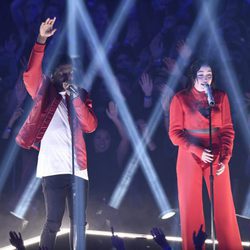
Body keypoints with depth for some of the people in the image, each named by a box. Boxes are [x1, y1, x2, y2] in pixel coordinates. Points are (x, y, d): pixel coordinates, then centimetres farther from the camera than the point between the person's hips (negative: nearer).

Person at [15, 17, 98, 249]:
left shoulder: (81, 96, 16)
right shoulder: (45, 94, 11)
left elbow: (90, 126, 3)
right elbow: (30, 74, -6)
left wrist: (77, 98, -8)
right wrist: (41, 41, -17)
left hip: (78, 169, 3)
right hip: (53, 168, -3)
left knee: (78, 222, 6)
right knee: (53, 222, -6)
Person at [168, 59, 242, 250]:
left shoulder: (221, 97, 2)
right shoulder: (180, 99, -3)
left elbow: (227, 130, 3)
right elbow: (175, 132, -5)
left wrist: (225, 159, -9)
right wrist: (198, 151, -16)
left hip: (217, 158, 1)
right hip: (190, 157, -1)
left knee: (224, 206, -2)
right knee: (191, 207, 4)